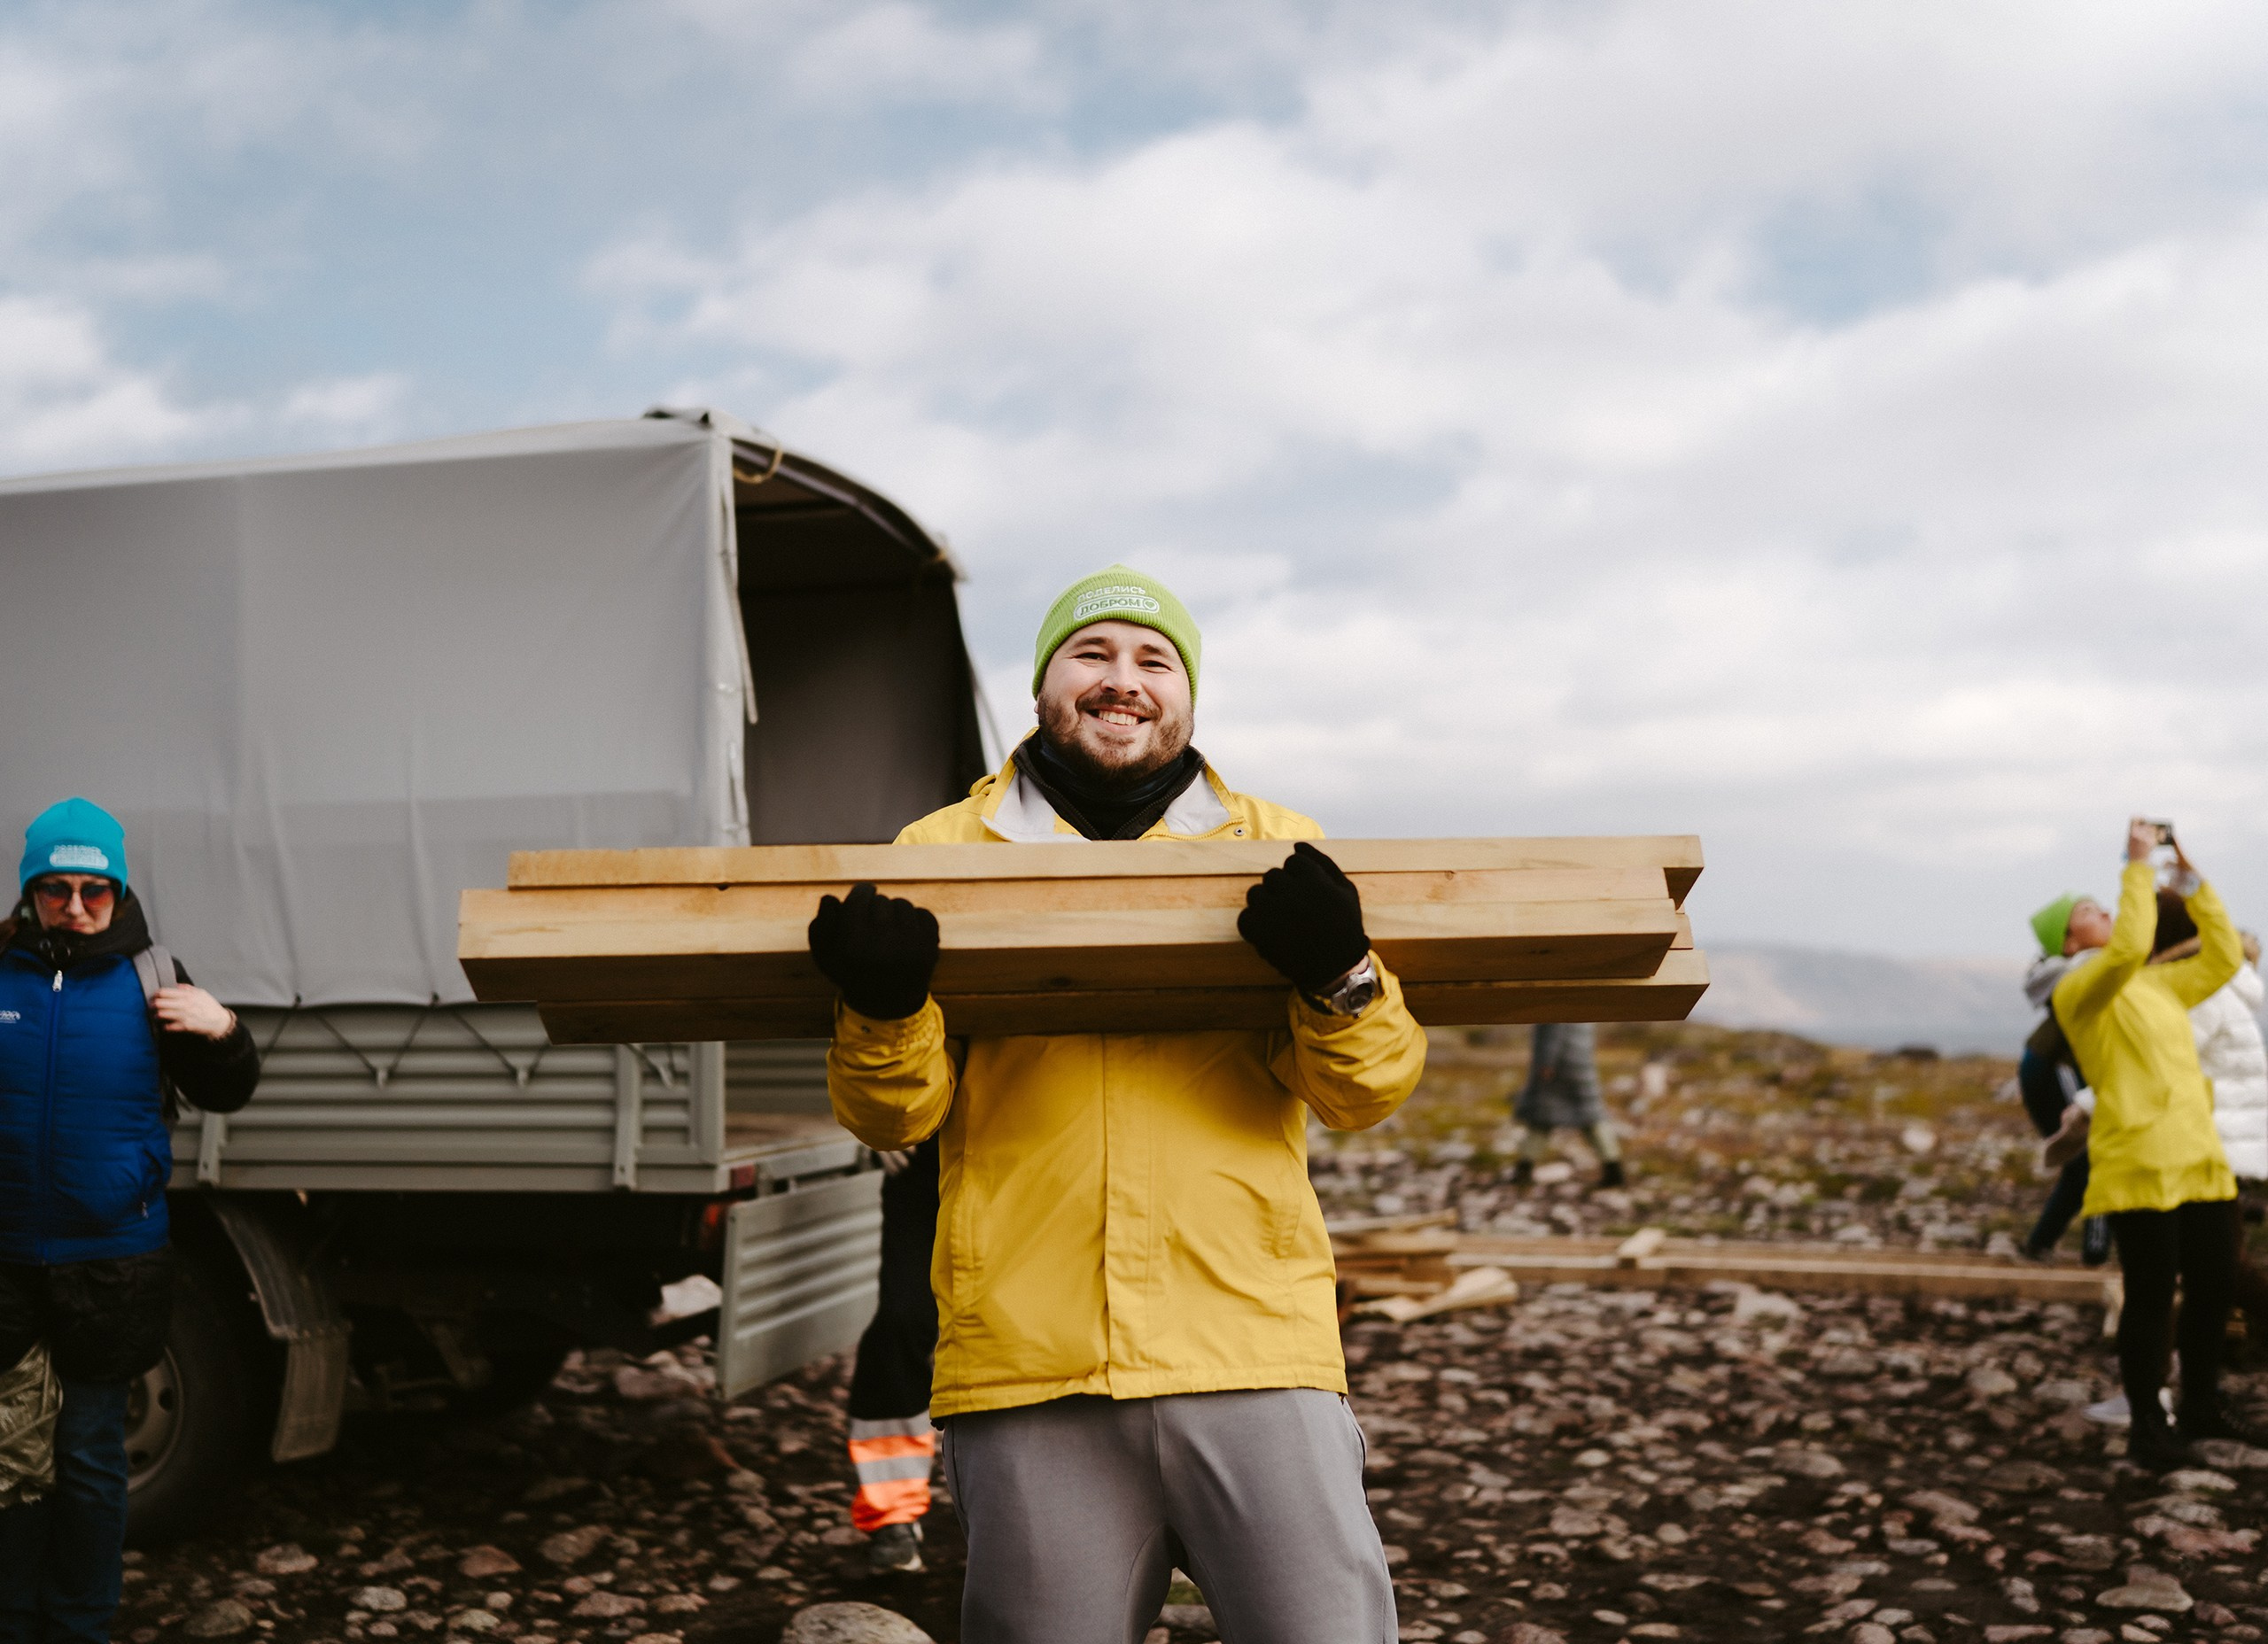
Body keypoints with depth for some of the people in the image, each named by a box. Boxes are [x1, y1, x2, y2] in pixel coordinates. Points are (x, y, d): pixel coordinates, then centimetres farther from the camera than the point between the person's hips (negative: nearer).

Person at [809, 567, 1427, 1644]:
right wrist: (883, 1006, -16)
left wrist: (1339, 977, -17)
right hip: (1025, 1365, 0)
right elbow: (895, 1116, 5)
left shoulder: (1275, 850, 11)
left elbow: (1369, 1092, 4)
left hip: (1253, 1347, 0)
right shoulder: (943, 852, 10)